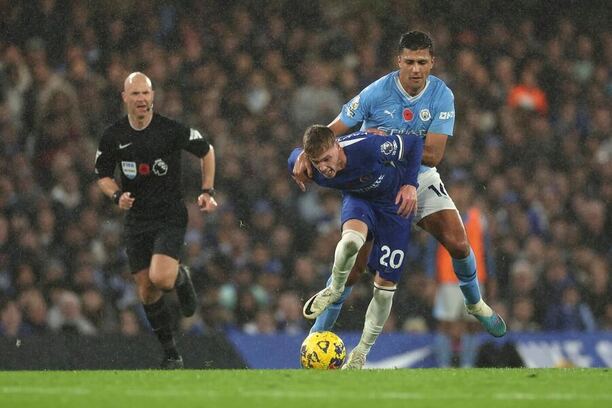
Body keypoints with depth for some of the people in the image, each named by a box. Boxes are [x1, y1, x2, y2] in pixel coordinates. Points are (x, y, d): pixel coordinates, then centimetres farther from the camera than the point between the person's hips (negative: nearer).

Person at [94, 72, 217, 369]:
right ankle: (171, 353, 19)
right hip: (136, 220, 4)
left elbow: (206, 151, 5)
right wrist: (117, 195, -10)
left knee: (160, 278, -25)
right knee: (146, 293, 3)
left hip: (171, 216, -4)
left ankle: (180, 278, 13)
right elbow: (103, 175, 10)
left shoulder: (171, 130, -11)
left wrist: (207, 192, -1)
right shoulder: (113, 136, -3)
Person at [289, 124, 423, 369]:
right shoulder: (314, 173, -27)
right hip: (358, 199, 1)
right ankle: (335, 289, -7)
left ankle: (361, 354, 12)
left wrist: (410, 184, -23)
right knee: (350, 240, -37)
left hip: (395, 201, -1)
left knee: (386, 283, -4)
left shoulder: (368, 147, -38)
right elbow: (295, 155, 0)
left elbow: (414, 143, -21)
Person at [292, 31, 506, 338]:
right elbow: (333, 131, -16)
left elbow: (433, 154, -20)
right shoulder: (377, 93, -19)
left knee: (458, 244, -6)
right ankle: (318, 331, 1)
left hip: (420, 178, 2)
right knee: (354, 261, -11)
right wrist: (306, 155, -33)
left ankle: (475, 304, 24)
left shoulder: (441, 96, -15)